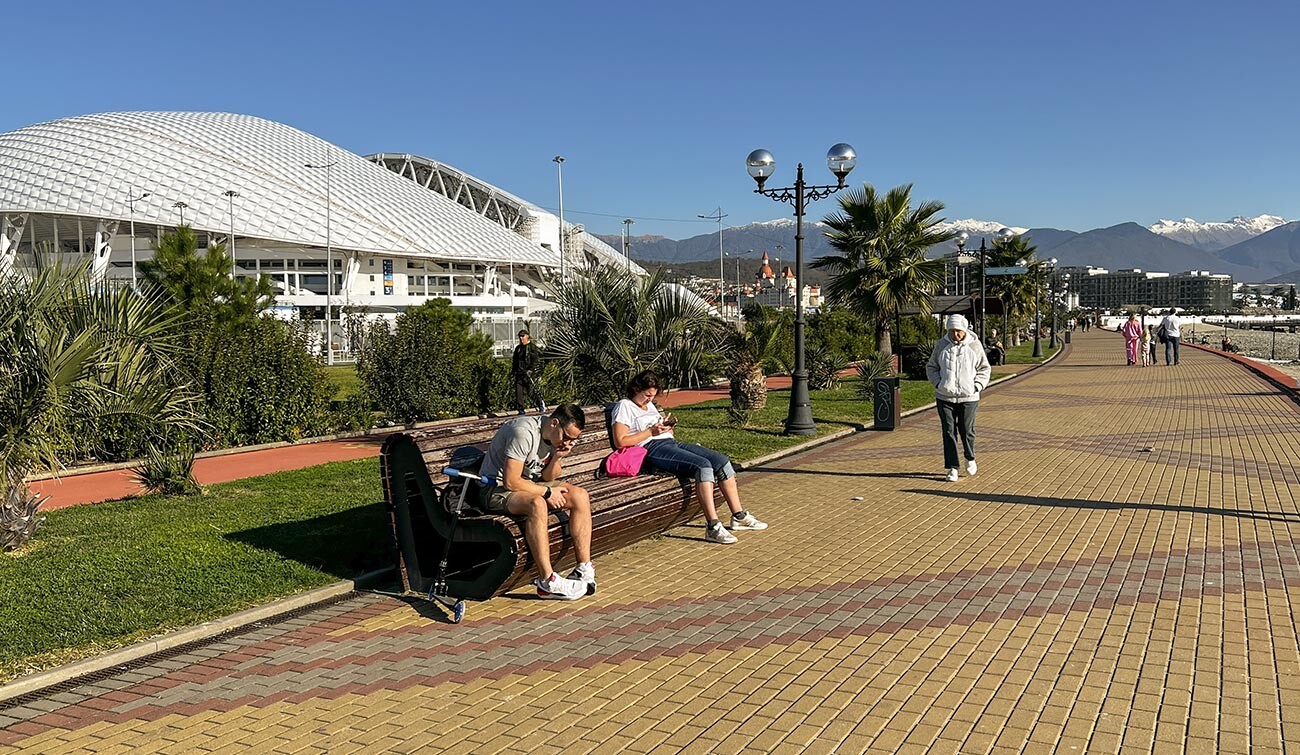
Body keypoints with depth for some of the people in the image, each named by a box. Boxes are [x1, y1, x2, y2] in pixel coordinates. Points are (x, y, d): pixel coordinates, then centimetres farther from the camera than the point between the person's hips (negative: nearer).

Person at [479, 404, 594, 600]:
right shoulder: (524, 432, -26)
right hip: (496, 488, -8)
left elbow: (547, 477, 7)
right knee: (537, 504, -38)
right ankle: (547, 582, -34)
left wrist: (557, 458, -13)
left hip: (528, 484, 9)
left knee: (580, 496, -9)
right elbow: (511, 481, -28)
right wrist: (547, 492, -19)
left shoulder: (558, 437, 1)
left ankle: (585, 568, -9)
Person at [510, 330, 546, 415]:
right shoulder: (518, 348, 18)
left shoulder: (533, 347, -1)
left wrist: (531, 370, -18)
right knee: (518, 392, -2)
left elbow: (536, 361, -7)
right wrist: (512, 374, 16)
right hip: (519, 373, 6)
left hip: (530, 373, -6)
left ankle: (541, 404, 17)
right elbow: (514, 362, 23)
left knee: (532, 390, -6)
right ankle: (521, 410, 2)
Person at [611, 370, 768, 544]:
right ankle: (713, 526, -34)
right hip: (653, 449, -9)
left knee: (722, 461, -7)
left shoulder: (650, 405, 26)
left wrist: (667, 425, 7)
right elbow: (620, 442, -11)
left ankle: (739, 516, -1)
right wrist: (651, 431, -12)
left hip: (671, 442, 9)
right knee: (703, 466, -31)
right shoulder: (624, 407, 0)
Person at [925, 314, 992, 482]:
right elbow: (931, 367, 11)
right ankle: (952, 468, 7)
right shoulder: (941, 345, 2)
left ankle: (970, 458, 33)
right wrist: (938, 384, -4)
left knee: (967, 431, 4)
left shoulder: (975, 345, -1)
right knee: (949, 432, 0)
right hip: (945, 397, 1)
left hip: (968, 397, -1)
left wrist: (976, 386, -7)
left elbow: (985, 369, 6)